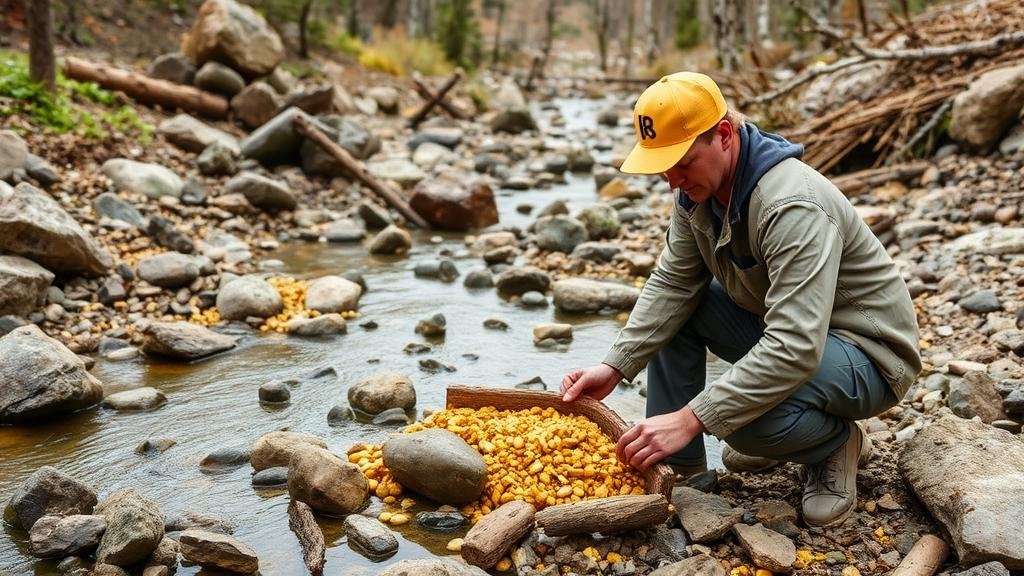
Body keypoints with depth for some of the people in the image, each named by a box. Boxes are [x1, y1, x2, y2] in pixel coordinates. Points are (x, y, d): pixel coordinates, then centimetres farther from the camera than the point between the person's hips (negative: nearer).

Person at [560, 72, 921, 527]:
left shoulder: (793, 206, -33)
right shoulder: (698, 189, -6)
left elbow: (795, 350, -39)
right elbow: (672, 284, -3)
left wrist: (690, 418, -40)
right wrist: (614, 366, -16)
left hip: (867, 352, -9)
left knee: (745, 411, -35)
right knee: (673, 310, -3)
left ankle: (837, 442, 0)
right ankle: (678, 466, 3)